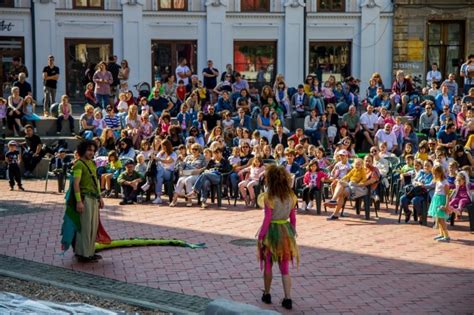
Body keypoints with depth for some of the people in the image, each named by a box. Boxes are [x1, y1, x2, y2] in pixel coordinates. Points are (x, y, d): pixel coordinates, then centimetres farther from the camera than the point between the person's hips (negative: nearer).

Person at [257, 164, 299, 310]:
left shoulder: (269, 197, -17)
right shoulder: (290, 195, -1)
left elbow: (267, 219, -16)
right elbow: (293, 218, 4)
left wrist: (260, 236, -8)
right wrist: (293, 233, 15)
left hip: (271, 231, -4)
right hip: (286, 231, 4)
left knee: (268, 266, 15)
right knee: (285, 268, 9)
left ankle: (267, 295, 28)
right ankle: (287, 299, 4)